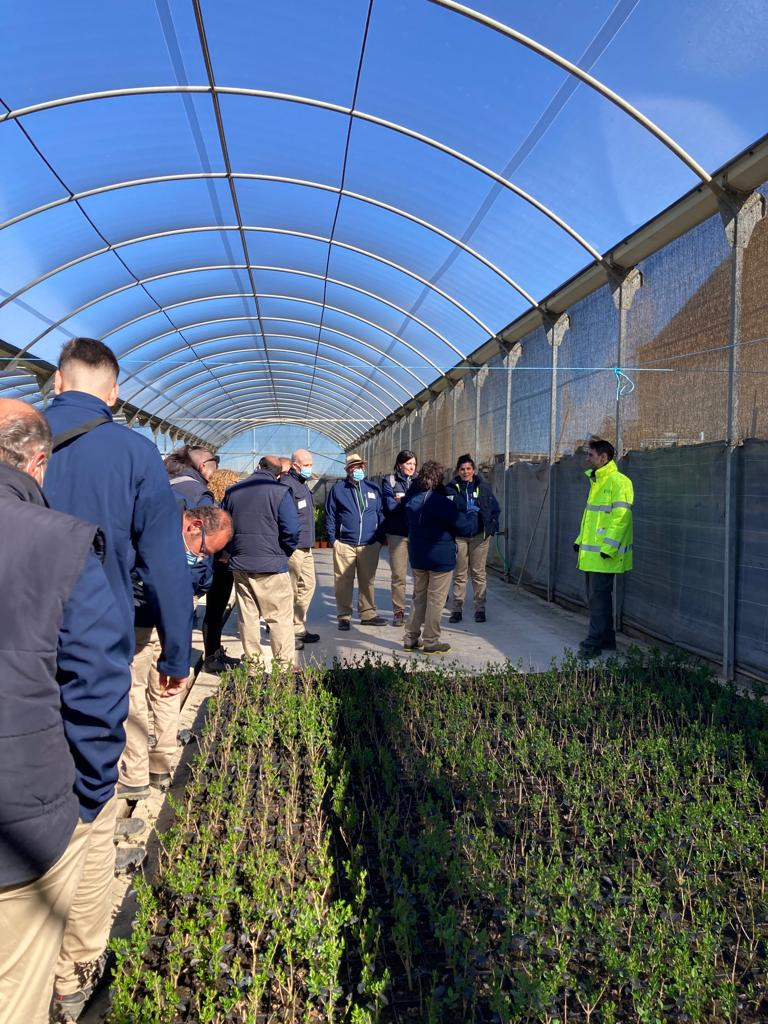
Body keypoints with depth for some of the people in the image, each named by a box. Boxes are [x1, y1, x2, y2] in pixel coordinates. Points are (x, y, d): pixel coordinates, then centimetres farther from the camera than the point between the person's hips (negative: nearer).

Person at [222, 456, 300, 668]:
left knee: (247, 616, 12)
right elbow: (291, 530, -13)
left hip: (239, 564, 5)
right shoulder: (280, 492, -7)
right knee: (280, 617, 2)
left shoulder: (232, 491, 8)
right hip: (271, 564, -5)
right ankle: (286, 665, 5)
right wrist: (285, 553, 5)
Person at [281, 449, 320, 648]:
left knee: (307, 585, 16)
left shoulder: (303, 484, 17)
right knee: (291, 590, -3)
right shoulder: (287, 485, -15)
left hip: (305, 547, 10)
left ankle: (298, 628, 27)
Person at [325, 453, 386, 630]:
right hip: (344, 544, -2)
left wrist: (380, 538, 6)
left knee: (367, 581, 9)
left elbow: (381, 514, 12)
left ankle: (368, 614, 20)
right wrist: (333, 539, -4)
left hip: (370, 545, 3)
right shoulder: (338, 488, 2)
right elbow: (330, 515, 2)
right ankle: (344, 616, 11)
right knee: (343, 581, 1)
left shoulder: (373, 489, 11)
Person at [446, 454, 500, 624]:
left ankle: (480, 608, 13)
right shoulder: (451, 488, 0)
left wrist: (493, 527, -1)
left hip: (479, 535, 0)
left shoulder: (483, 487, 3)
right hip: (459, 536, 0)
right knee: (460, 574, 5)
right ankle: (457, 609, 12)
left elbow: (495, 508, 8)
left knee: (478, 573, 5)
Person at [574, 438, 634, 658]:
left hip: (604, 555, -10)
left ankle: (594, 643, 1)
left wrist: (608, 548, -23)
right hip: (590, 553, 10)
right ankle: (606, 639, 25)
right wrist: (580, 540, 21)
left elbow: (621, 517, -20)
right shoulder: (596, 481, 17)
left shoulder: (618, 482, -14)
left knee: (598, 598, -6)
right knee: (595, 597, 15)